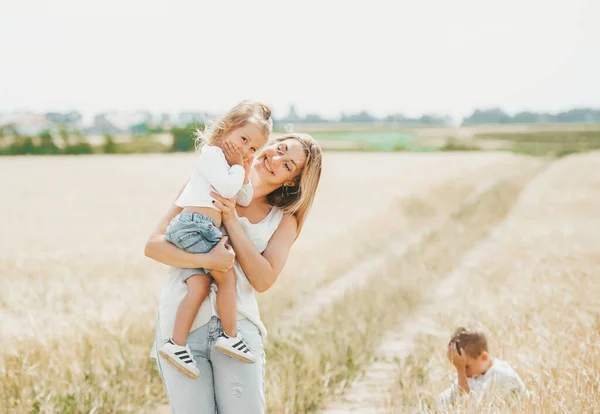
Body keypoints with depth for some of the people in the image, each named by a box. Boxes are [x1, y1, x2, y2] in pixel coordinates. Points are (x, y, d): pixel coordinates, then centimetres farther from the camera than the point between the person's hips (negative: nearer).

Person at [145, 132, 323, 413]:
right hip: (181, 324, -1)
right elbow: (153, 245, -2)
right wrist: (206, 261, -19)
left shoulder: (283, 221, 12)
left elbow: (263, 280, -4)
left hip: (237, 324, 1)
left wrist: (231, 222, -10)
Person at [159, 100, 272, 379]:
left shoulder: (228, 166, 28)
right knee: (227, 276, -7)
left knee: (200, 284, -6)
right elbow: (227, 190, -14)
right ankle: (230, 336, -1)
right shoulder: (212, 152, -3)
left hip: (186, 231, 9)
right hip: (194, 224, -9)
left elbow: (244, 200, 28)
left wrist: (244, 173, 15)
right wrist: (237, 167, 2)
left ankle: (176, 343, -14)